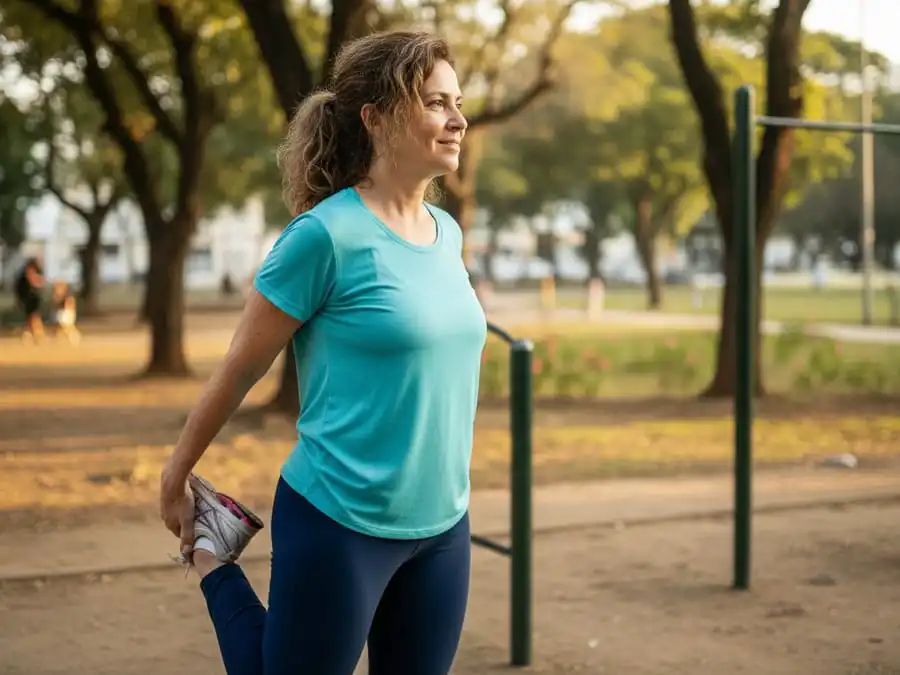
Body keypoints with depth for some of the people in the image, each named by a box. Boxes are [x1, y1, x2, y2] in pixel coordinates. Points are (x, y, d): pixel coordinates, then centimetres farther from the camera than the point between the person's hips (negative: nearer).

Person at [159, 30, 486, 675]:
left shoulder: (448, 233, 4)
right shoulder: (327, 234, -16)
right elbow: (241, 367, -7)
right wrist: (176, 477, 2)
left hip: (442, 526, 6)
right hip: (339, 524, -6)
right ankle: (213, 560, 29)